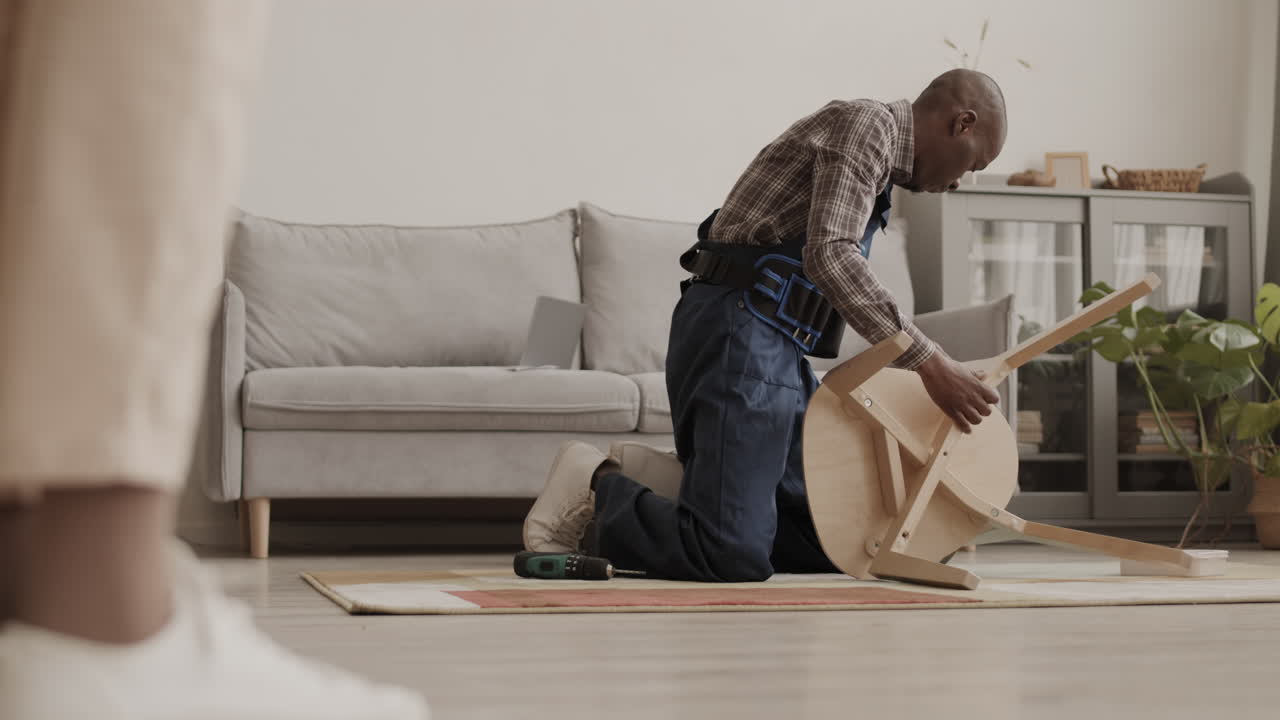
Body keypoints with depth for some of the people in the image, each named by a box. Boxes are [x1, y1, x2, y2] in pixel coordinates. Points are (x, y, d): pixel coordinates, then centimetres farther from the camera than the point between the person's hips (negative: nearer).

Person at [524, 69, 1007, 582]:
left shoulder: (869, 144, 26)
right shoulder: (866, 122, -6)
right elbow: (830, 255, -22)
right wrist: (927, 361, -26)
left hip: (776, 351, 11)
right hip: (739, 332, -11)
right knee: (735, 556, -21)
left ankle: (657, 486, 9)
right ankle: (599, 488, 1)